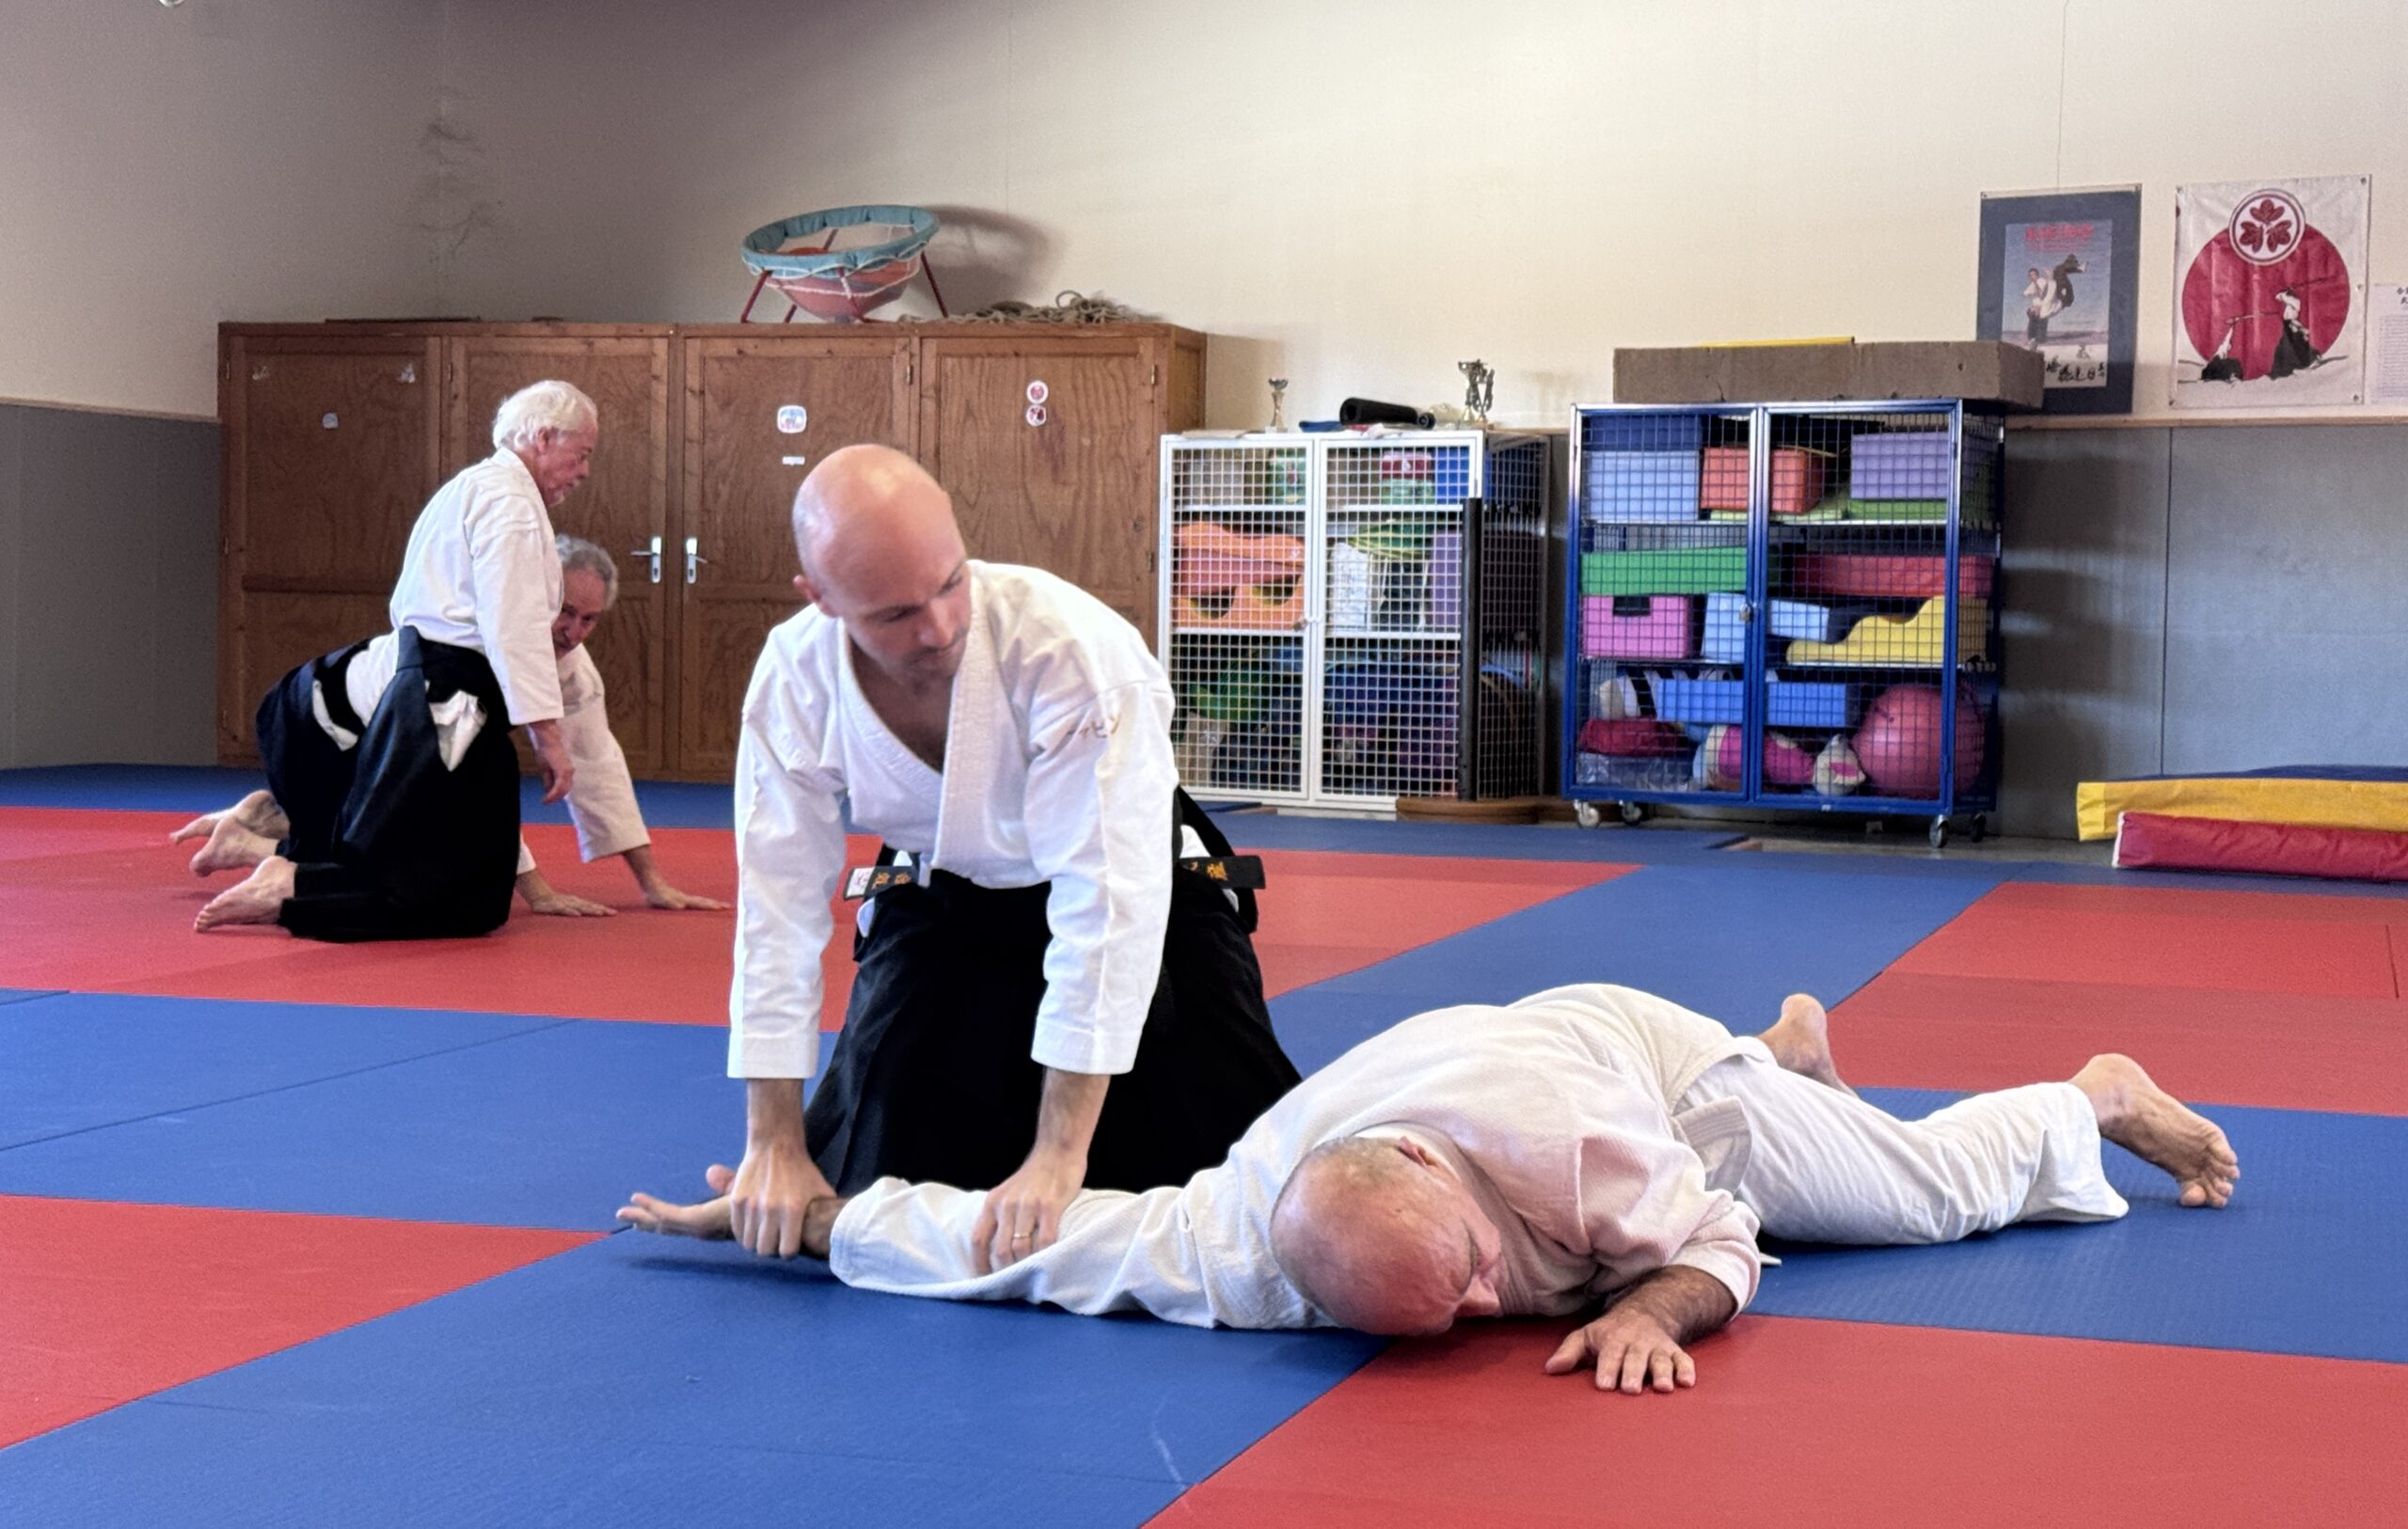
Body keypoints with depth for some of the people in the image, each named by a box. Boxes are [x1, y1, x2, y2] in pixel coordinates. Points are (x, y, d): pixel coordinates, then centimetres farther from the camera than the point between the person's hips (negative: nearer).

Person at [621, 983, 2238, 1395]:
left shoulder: (1540, 1120, -47)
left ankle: (2103, 1095, 44)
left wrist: (1652, 1307, -49)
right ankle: (1794, 1054, 62)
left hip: (1643, 1055, -3)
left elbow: (1711, 1227, -29)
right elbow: (991, 1226, -36)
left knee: (1941, 1186, 16)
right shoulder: (1230, 1258, -41)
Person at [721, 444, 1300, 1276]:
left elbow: (1108, 902, -36)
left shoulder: (1073, 647, -37)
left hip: (1142, 891, -3)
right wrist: (774, 1143, -14)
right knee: (863, 1177, -2)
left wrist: (1061, 1154, -37)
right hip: (944, 906, 3)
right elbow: (779, 905, -15)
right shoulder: (794, 680, -23)